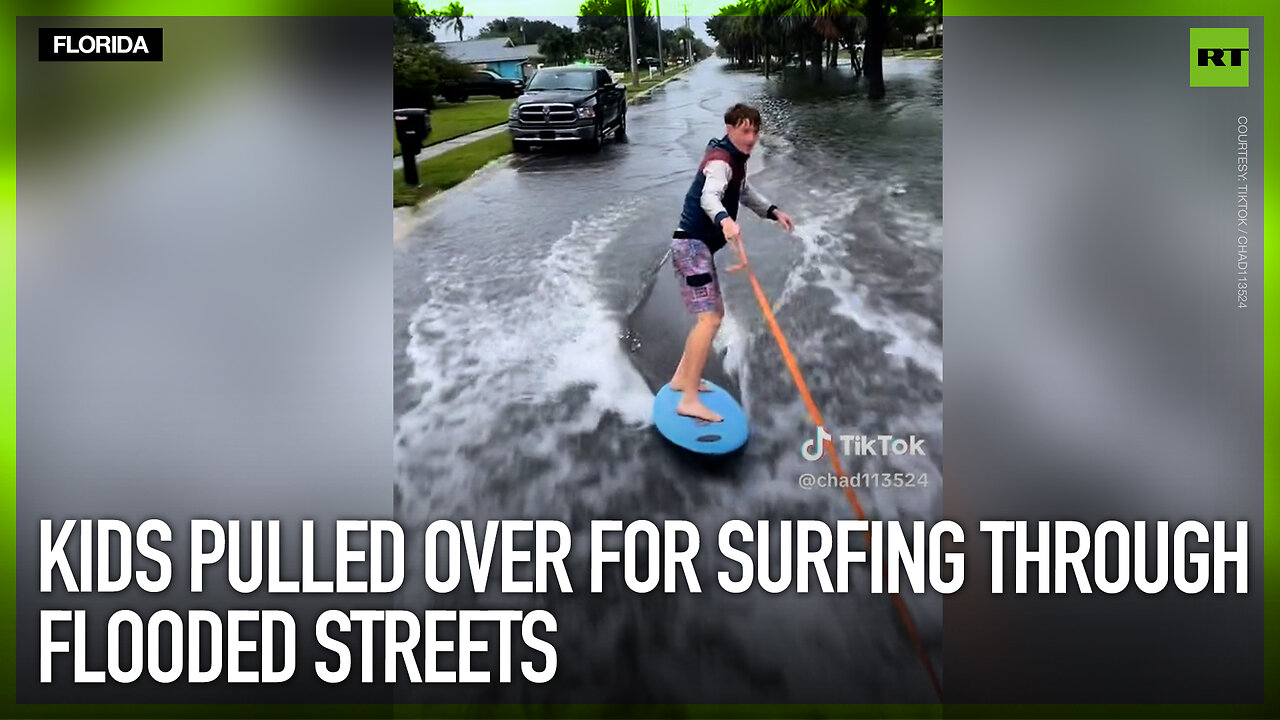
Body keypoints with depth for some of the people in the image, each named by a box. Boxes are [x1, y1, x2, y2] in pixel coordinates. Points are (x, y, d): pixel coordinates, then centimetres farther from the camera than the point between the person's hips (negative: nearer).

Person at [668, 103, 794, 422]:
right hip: (692, 244, -11)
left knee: (714, 314, 19)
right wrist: (724, 219, -59)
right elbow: (709, 197, -38)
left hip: (700, 246, 11)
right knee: (709, 318, -20)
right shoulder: (720, 160, -17)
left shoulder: (736, 159, 15)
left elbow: (745, 192, 33)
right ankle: (690, 400, -23)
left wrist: (773, 211, 17)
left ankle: (682, 378, 28)